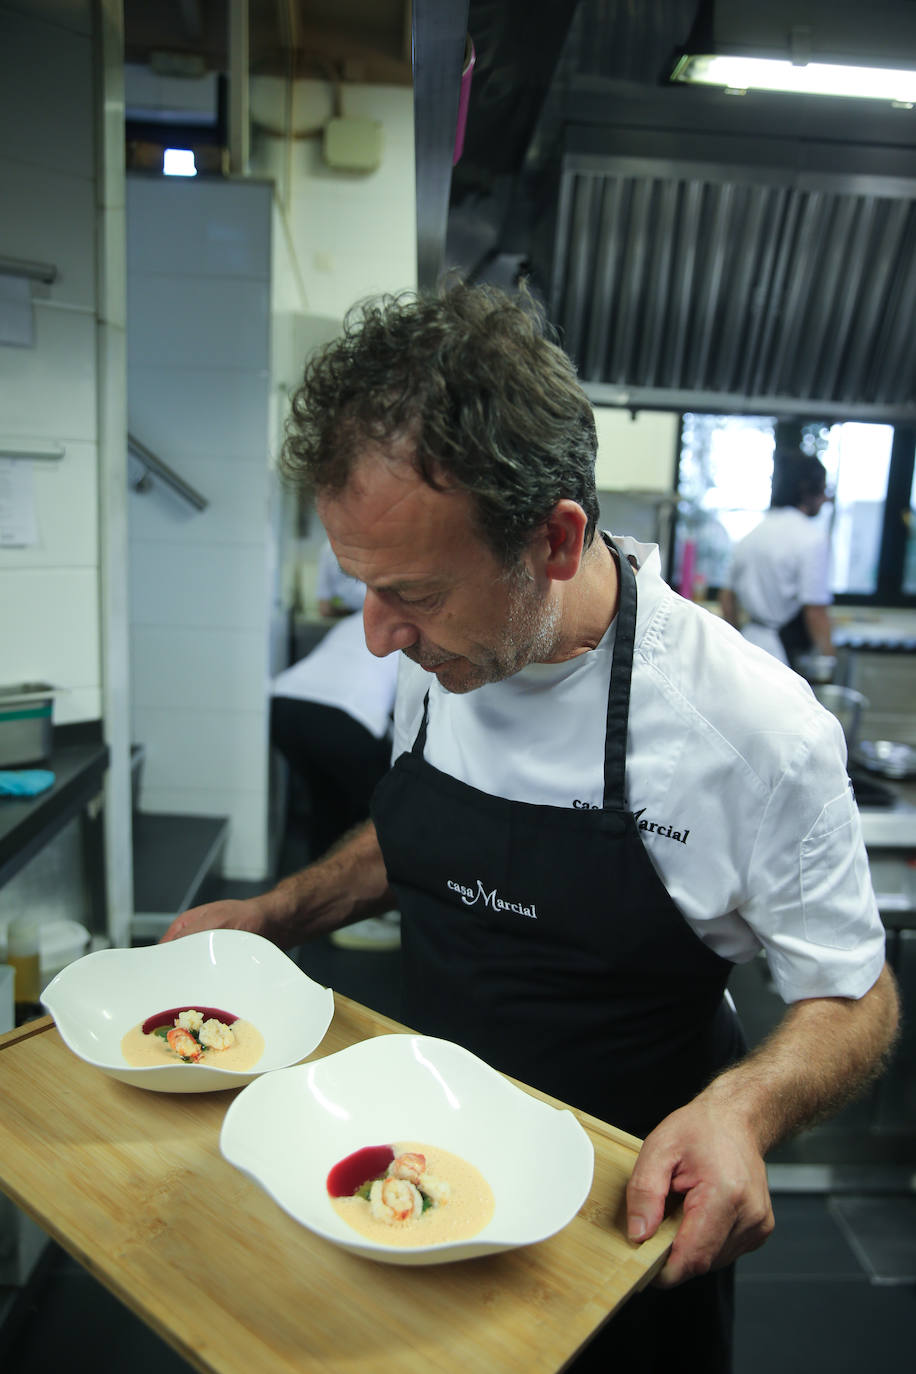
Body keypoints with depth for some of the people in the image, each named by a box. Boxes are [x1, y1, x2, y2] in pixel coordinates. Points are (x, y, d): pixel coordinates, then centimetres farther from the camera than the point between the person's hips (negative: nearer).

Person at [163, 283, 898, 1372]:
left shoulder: (753, 728, -29)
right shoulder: (438, 654, -13)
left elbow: (854, 1000, -15)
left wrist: (744, 1106, -33)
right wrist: (274, 914, -6)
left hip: (628, 1208, -4)